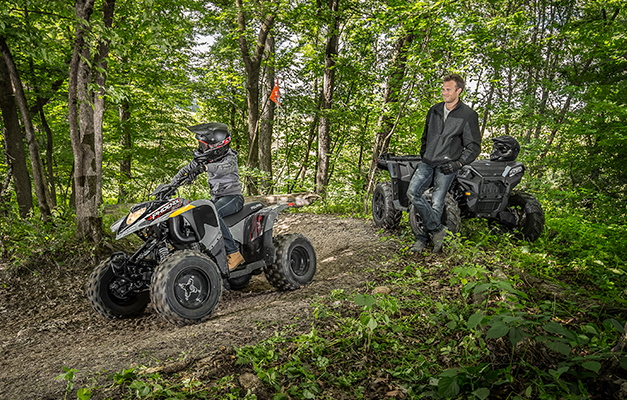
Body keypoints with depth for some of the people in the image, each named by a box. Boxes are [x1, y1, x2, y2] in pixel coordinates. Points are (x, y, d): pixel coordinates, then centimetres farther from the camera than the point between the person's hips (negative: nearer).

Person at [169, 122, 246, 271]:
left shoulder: (230, 158, -11)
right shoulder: (205, 158, 11)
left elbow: (223, 169, -34)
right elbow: (187, 169, 15)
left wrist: (204, 166, -51)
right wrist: (170, 185, 4)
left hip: (233, 197, -8)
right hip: (216, 198, 8)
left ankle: (234, 253, -35)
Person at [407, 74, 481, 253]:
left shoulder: (468, 115, -2)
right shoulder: (434, 110, 13)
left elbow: (473, 146, -2)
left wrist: (458, 164, -13)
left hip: (446, 165, -5)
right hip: (427, 162, 5)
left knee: (437, 203, -4)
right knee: (412, 193, -11)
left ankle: (423, 238, 10)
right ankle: (437, 229, -1)